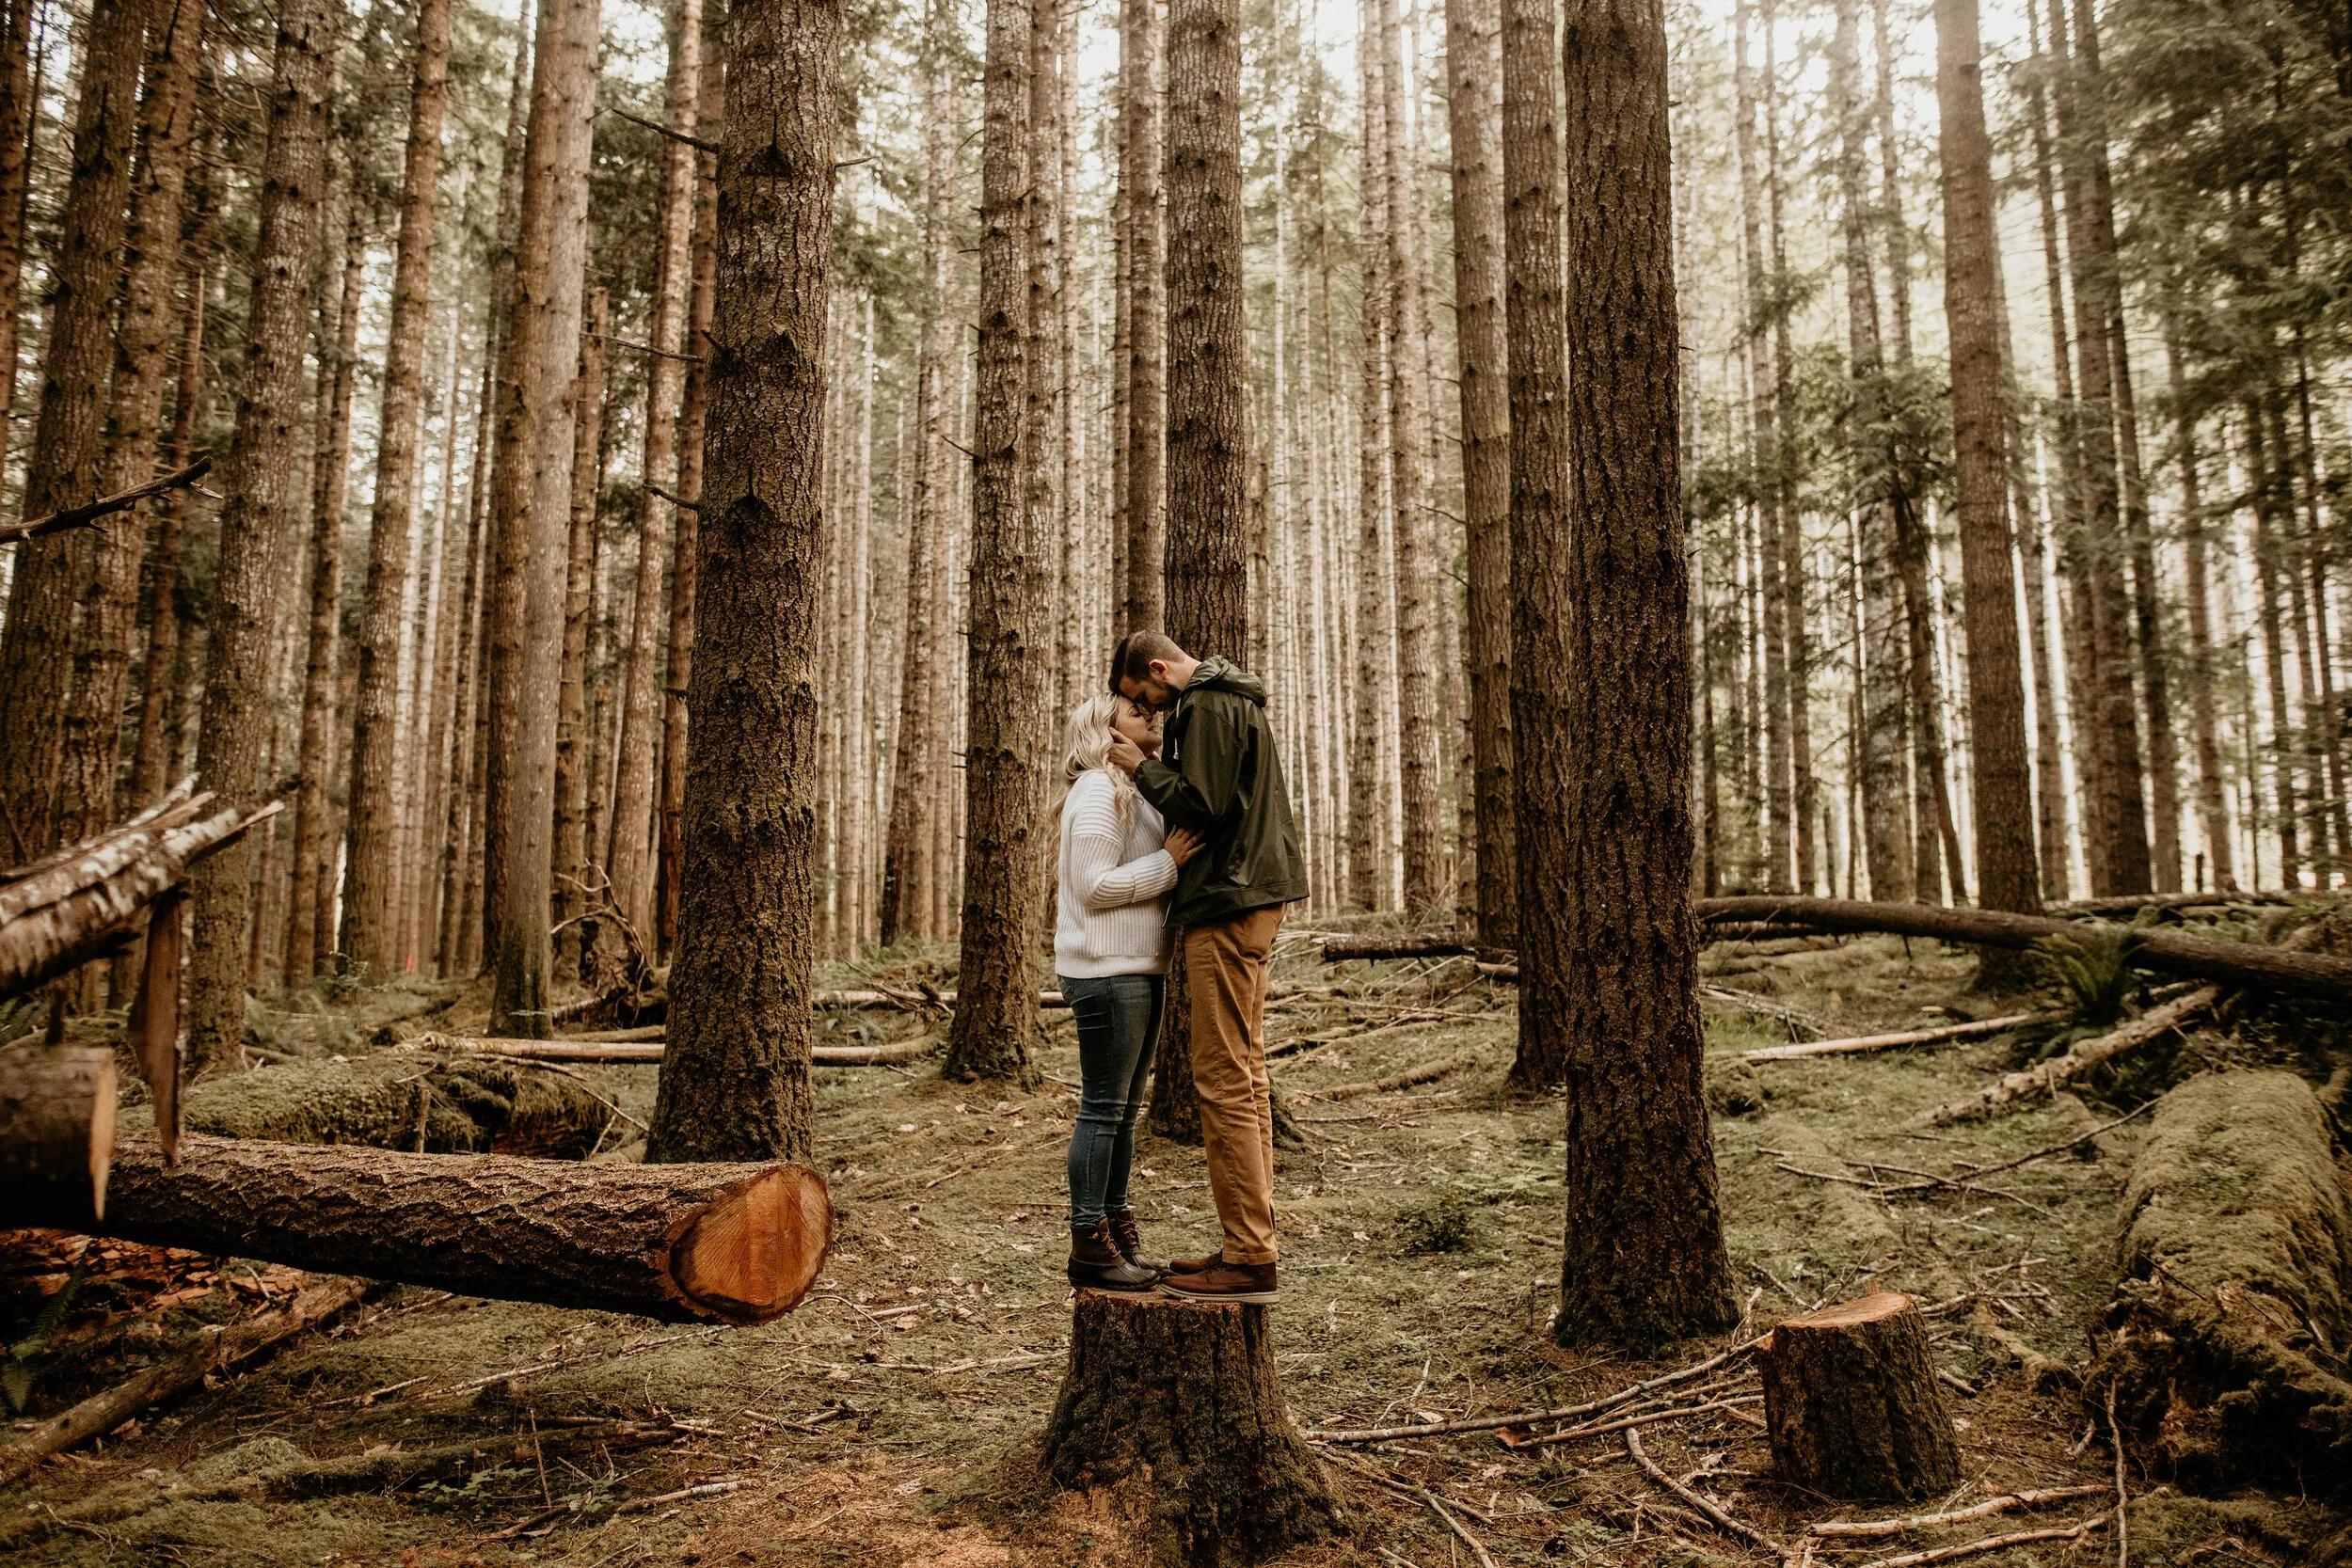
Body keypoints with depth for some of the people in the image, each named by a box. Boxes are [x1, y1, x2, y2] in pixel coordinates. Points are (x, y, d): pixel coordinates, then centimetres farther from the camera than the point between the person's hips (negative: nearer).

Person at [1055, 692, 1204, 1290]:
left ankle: (1117, 1230, 21)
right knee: (1103, 1109, -5)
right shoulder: (1098, 792, -12)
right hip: (1106, 970, -10)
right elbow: (1096, 885, -20)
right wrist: (1169, 861, -19)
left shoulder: (1134, 791, 20)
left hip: (1137, 969, 10)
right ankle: (1089, 1245, 1)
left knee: (1124, 1108, 13)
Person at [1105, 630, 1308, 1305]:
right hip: (1252, 898, 11)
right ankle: (1249, 1243, 18)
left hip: (1228, 907, -11)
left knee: (1224, 1080, -9)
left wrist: (1144, 768, -7)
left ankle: (1249, 1260, -5)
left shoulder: (1208, 707, -11)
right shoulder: (1233, 701, 20)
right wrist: (1157, 765, 15)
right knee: (1246, 1075, 12)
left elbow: (1202, 806, -19)